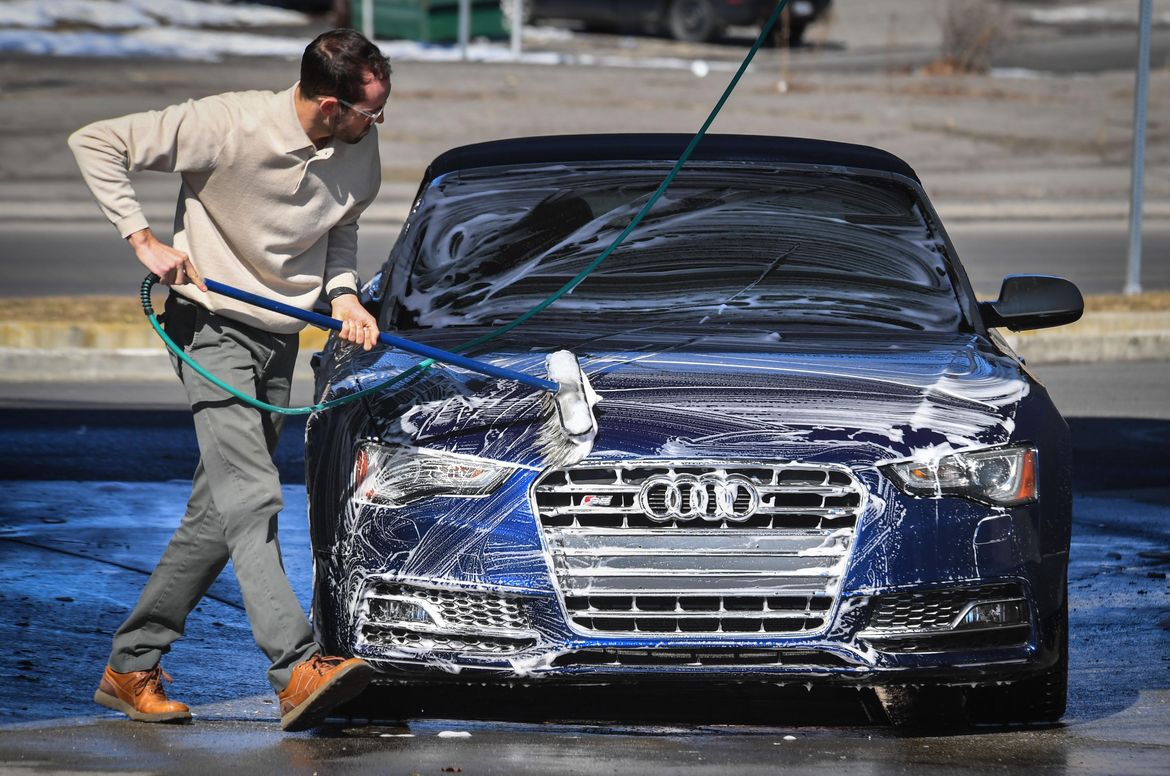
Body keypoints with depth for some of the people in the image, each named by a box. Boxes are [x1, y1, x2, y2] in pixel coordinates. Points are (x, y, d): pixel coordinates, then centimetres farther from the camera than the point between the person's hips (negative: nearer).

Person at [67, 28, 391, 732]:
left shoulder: (360, 152, -3)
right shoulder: (227, 128, -21)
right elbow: (95, 143, -15)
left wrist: (344, 294, -2)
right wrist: (143, 239, -20)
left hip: (280, 338, 7)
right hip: (212, 327, -7)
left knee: (219, 515, 8)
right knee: (252, 500, -19)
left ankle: (131, 667, 18)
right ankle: (298, 669, -31)